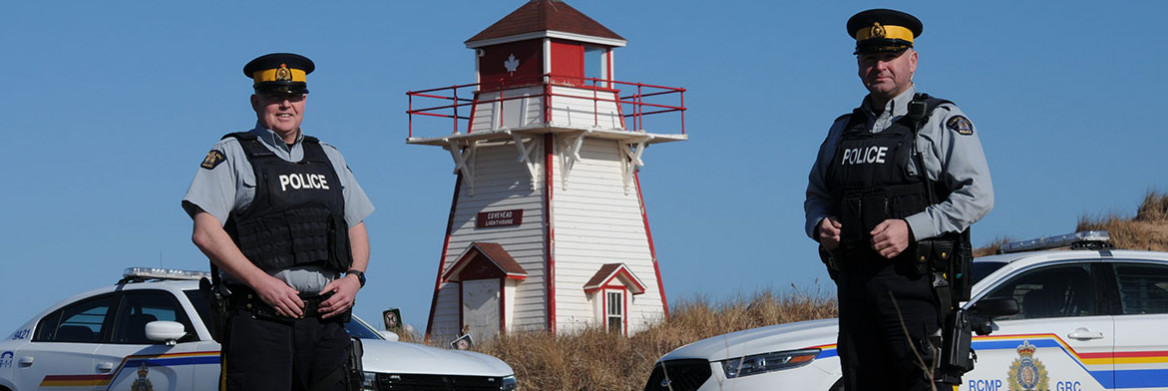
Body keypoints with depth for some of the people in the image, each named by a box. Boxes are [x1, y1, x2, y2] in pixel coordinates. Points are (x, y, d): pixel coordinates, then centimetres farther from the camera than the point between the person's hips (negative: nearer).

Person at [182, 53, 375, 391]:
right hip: (258, 321, -5)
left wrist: (354, 278, 4)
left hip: (325, 322, 5)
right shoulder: (232, 154, 5)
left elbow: (357, 227, 25)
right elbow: (205, 233, -5)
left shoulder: (329, 158, 22)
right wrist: (262, 283, -14)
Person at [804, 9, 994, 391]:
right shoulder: (843, 130, 20)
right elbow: (817, 194, 29)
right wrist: (819, 224, 5)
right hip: (854, 283, 6)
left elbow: (976, 196, -7)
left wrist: (911, 229, -17)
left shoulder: (942, 121, 2)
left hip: (916, 283, -6)